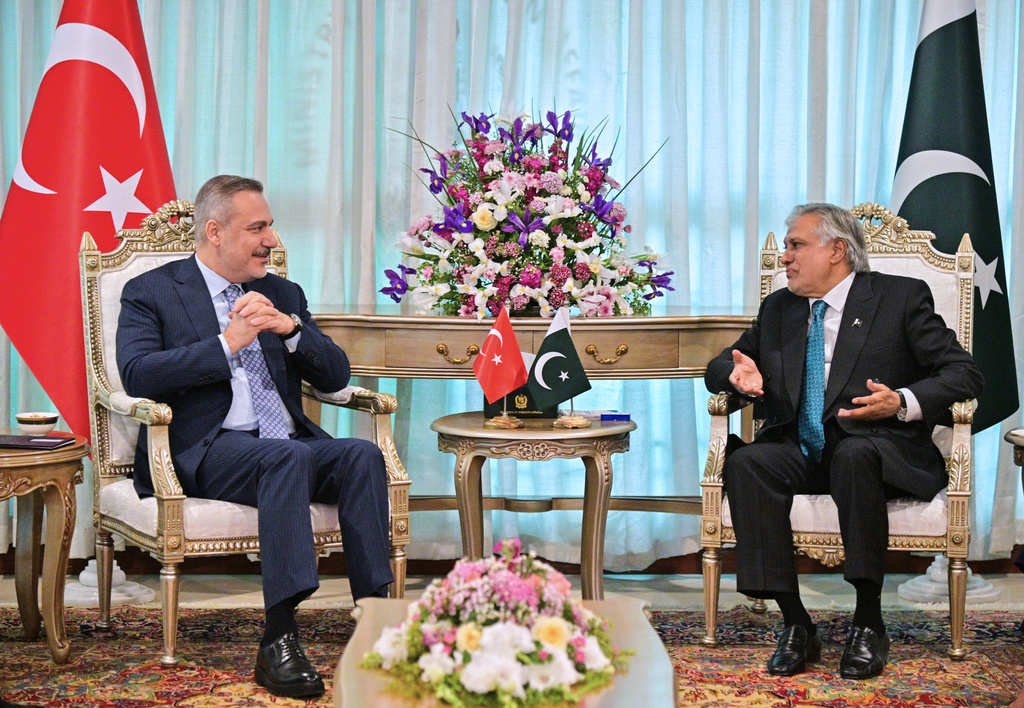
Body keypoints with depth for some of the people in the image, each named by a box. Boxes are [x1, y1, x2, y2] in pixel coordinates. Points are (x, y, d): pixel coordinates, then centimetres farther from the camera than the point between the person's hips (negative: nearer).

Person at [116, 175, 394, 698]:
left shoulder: (284, 295, 23)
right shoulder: (150, 293, 8)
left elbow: (336, 375, 14)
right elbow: (137, 375, -10)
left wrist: (290, 328, -4)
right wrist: (227, 343, -15)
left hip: (291, 446, 5)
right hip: (205, 452, -5)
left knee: (361, 454, -25)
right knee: (288, 456, -35)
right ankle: (278, 642, -40)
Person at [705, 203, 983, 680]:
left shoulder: (902, 297, 5)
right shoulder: (778, 309, 19)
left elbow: (963, 373, -1)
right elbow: (721, 367, 23)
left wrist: (901, 403, -20)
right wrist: (742, 375, -3)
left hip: (874, 448, -4)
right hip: (798, 452, 4)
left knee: (854, 455, -39)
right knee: (745, 462, -29)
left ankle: (868, 624, -27)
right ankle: (796, 626, -25)